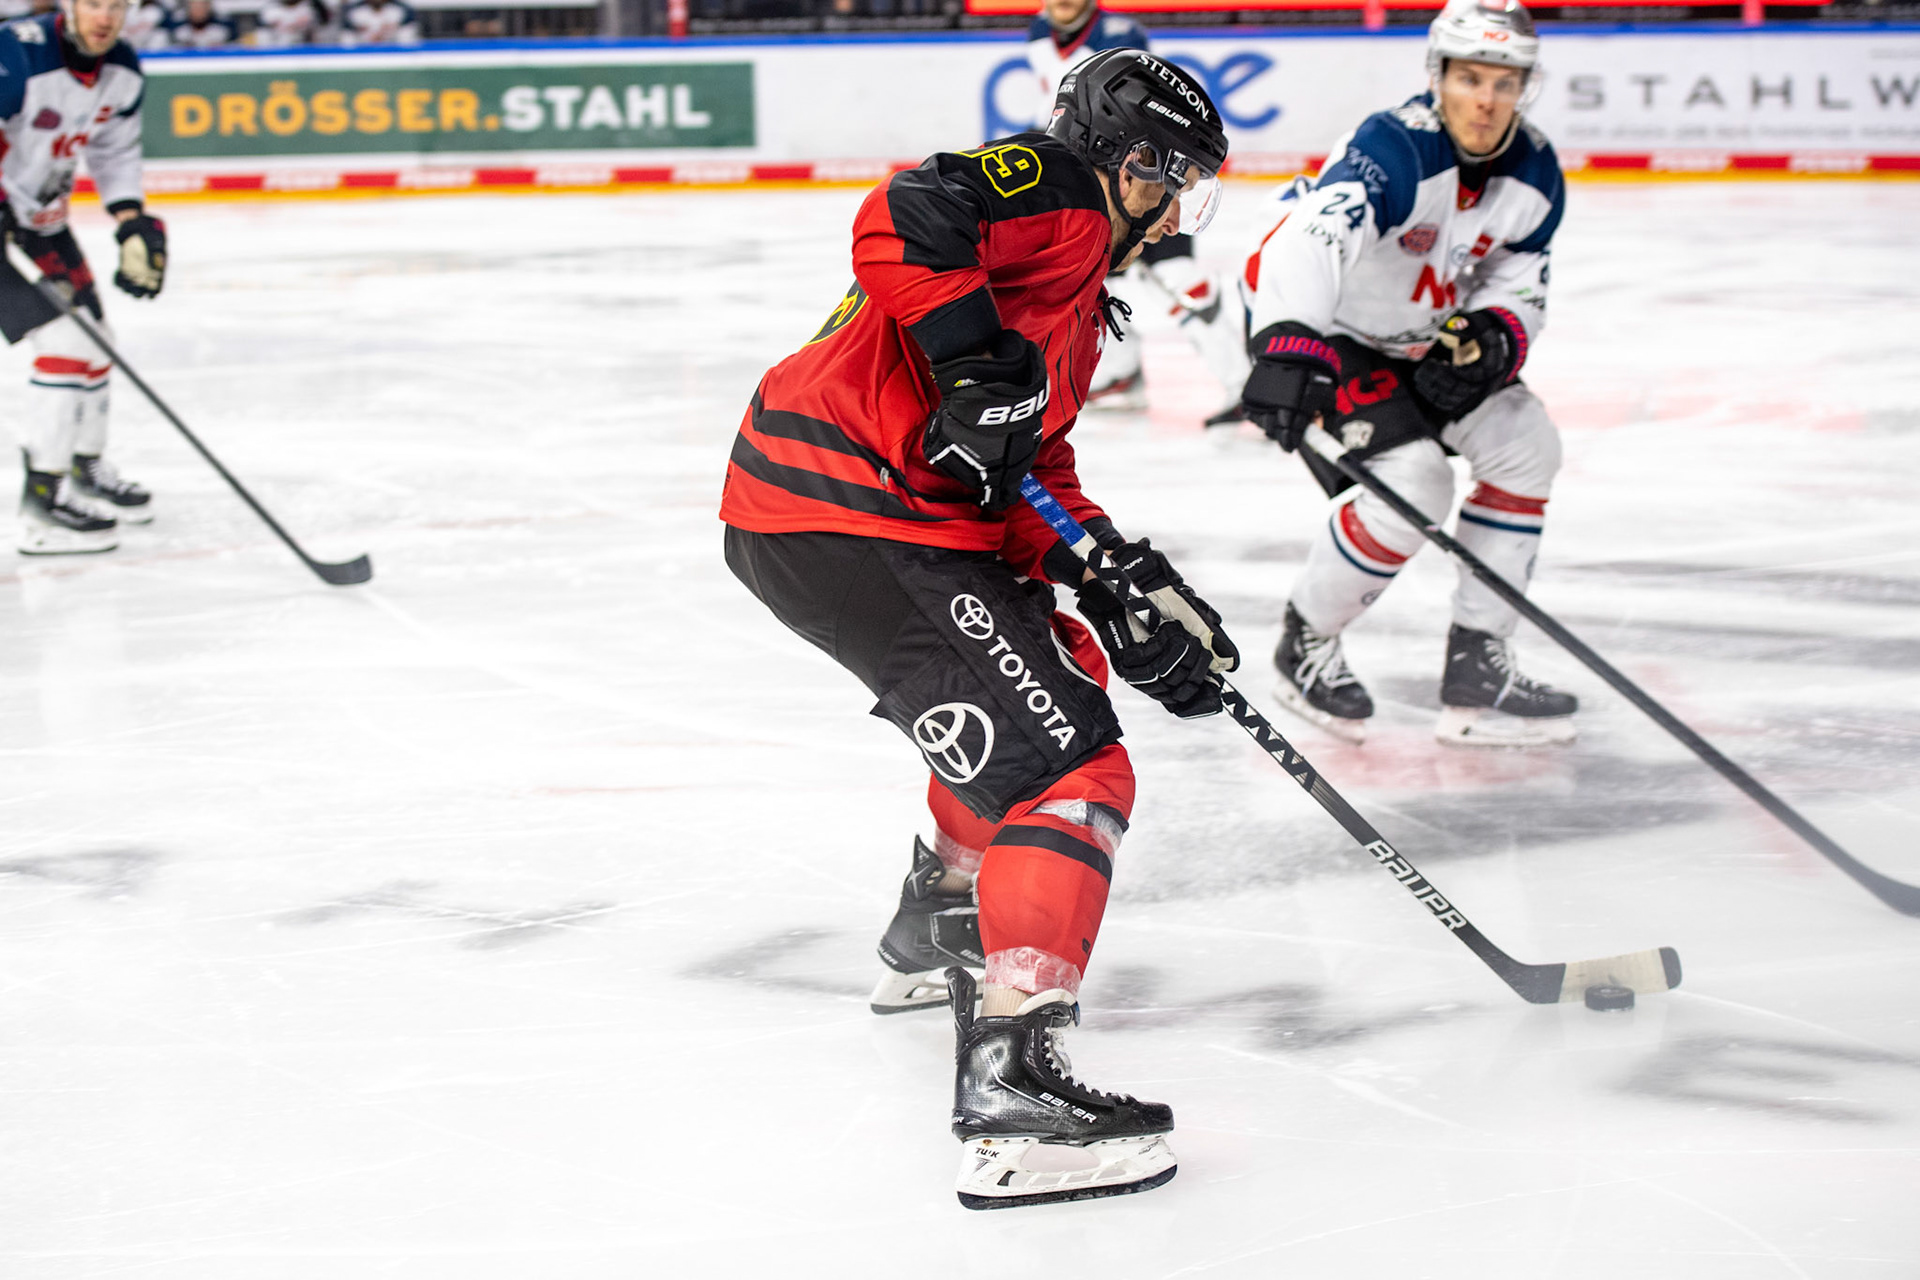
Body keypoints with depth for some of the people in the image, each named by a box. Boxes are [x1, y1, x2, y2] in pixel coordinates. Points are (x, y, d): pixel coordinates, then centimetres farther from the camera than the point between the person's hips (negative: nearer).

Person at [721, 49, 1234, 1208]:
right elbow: (903, 224, -23)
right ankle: (1010, 1089, -25)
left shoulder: (1072, 296, 26)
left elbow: (1039, 482, 24)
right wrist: (979, 363, -27)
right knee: (1067, 765, -16)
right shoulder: (1052, 192, -4)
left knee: (1060, 671, 31)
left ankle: (939, 932, 46)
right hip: (846, 515, -11)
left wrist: (1134, 596, 14)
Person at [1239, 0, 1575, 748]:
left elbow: (1520, 287, 3)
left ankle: (1478, 667, 7)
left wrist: (1493, 339, -22)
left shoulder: (1535, 174, -7)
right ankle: (1306, 643, 3)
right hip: (1317, 324, -8)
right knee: (1413, 482, -21)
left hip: (1420, 337, 8)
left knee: (1525, 445, 1)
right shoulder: (1395, 149, -32)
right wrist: (1290, 351, -65)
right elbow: (1311, 237, -49)